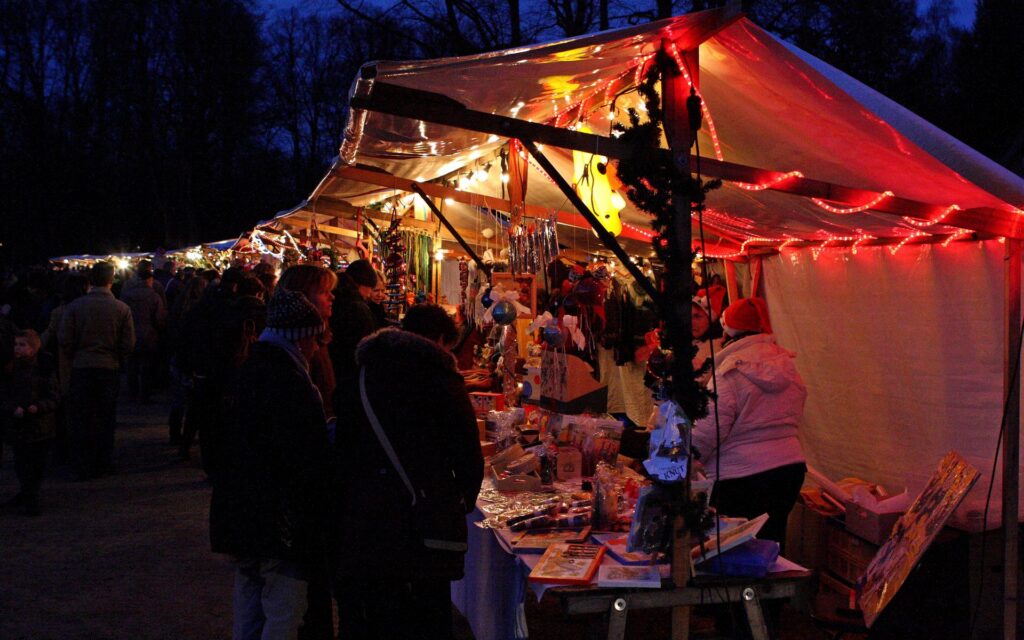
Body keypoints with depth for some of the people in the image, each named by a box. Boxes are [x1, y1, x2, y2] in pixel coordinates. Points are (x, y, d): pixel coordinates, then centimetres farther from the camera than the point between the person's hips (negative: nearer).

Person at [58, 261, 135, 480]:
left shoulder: (75, 306, -6)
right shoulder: (122, 308, -5)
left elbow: (65, 340, -6)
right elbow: (129, 344, -4)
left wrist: (74, 359, 10)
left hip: (81, 367, 0)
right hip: (110, 369, 1)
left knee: (81, 419, 8)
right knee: (106, 418, 11)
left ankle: (83, 467, 10)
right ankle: (103, 464, 17)